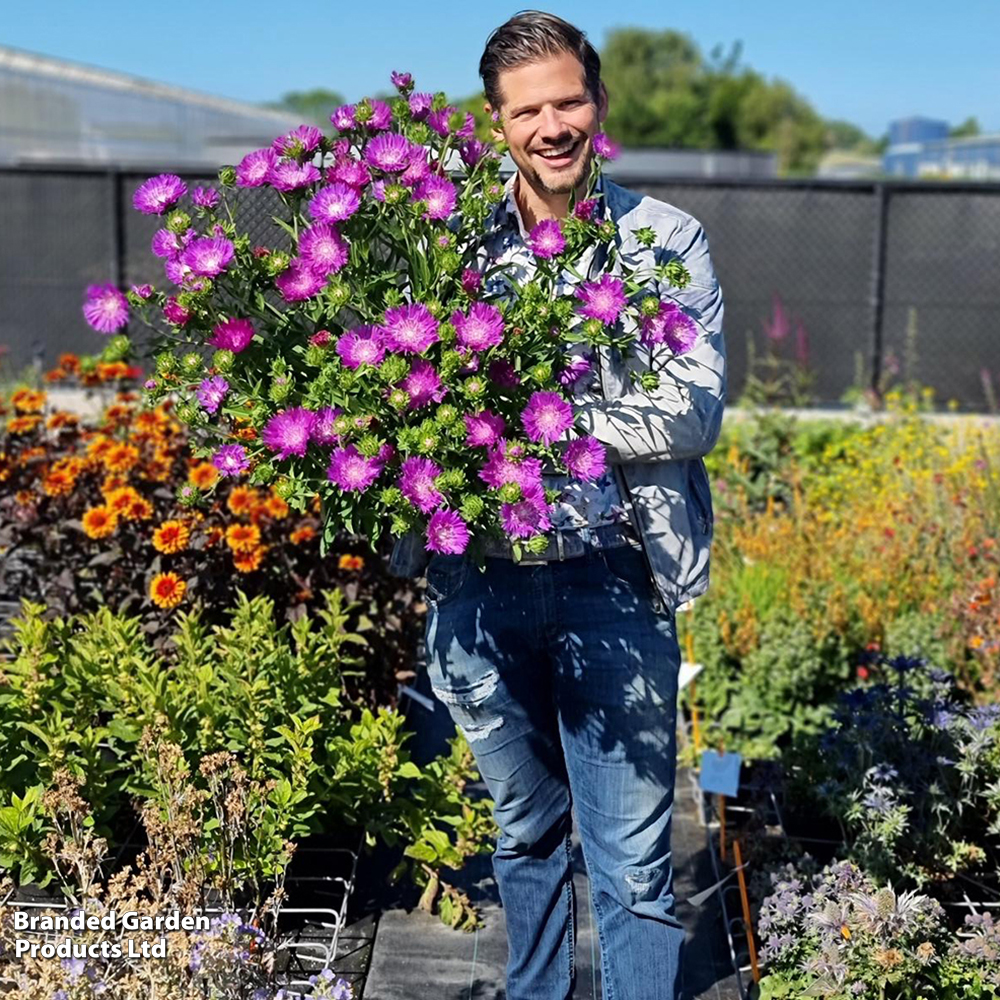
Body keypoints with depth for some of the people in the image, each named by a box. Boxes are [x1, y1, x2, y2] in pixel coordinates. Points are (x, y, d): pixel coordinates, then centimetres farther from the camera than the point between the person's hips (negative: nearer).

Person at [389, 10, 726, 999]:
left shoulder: (665, 240, -1)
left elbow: (692, 416, -11)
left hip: (610, 580, -2)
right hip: (478, 577, 3)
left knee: (633, 862, 6)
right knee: (524, 834, 22)